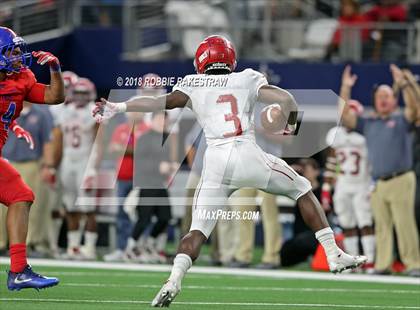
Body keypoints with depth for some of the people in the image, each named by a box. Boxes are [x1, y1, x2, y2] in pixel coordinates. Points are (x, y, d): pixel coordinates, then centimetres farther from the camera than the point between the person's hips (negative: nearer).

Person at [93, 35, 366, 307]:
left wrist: (118, 107, 2)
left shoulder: (194, 85, 15)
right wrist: (291, 125, 26)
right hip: (249, 156, 0)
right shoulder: (247, 80, 15)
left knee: (198, 230, 5)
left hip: (216, 161, 1)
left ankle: (174, 281, -19)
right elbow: (286, 100, 6)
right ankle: (333, 254, 17)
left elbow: (164, 101, 1)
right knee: (303, 190, 21)